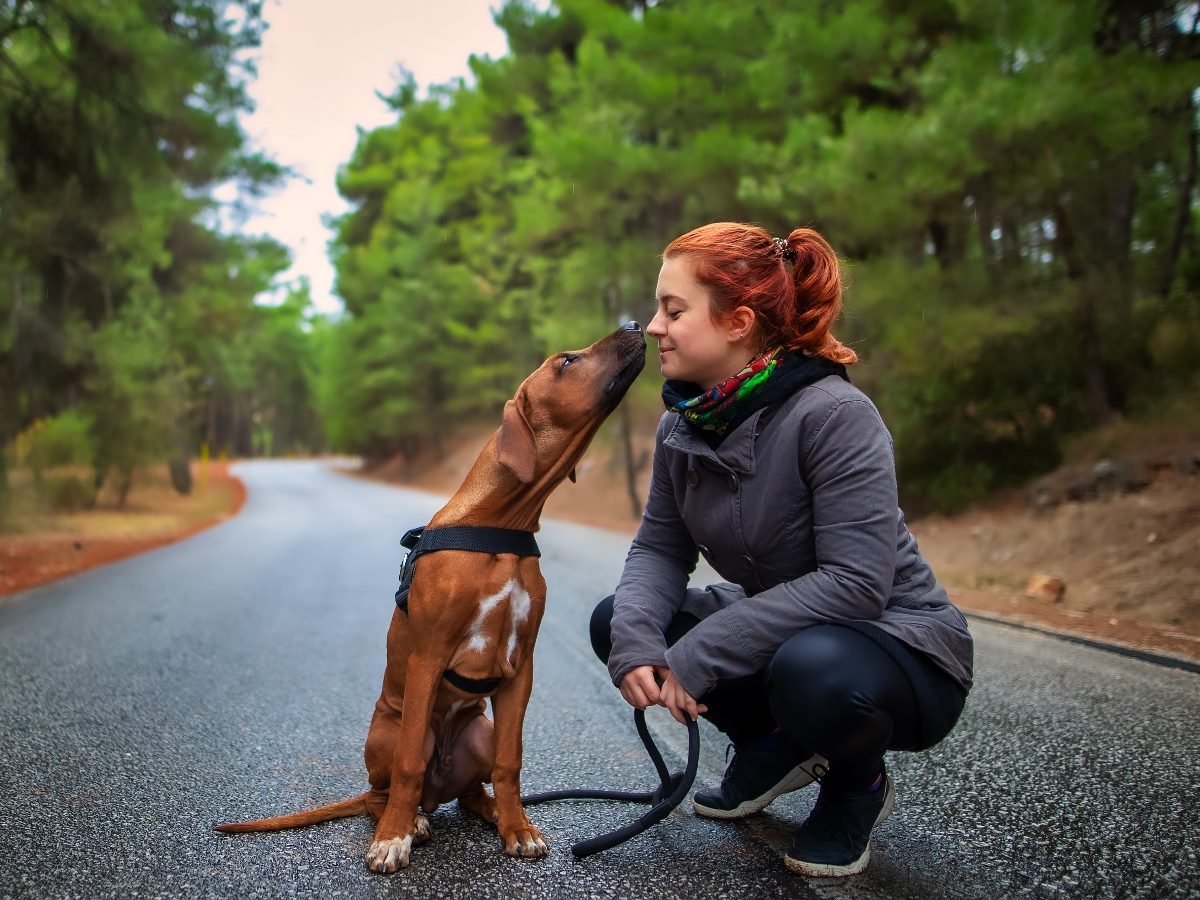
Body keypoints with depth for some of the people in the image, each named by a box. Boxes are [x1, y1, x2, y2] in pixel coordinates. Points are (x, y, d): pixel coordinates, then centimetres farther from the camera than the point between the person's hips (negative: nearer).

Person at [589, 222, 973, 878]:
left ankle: (858, 785, -2)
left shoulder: (834, 415, -27)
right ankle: (773, 747, 12)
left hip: (900, 647, -7)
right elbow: (658, 548, -2)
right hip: (780, 631, 7)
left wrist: (700, 654, -31)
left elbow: (856, 583, -32)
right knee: (613, 620, -5)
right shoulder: (684, 424, -4)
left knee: (812, 669, -39)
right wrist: (635, 639, -24)